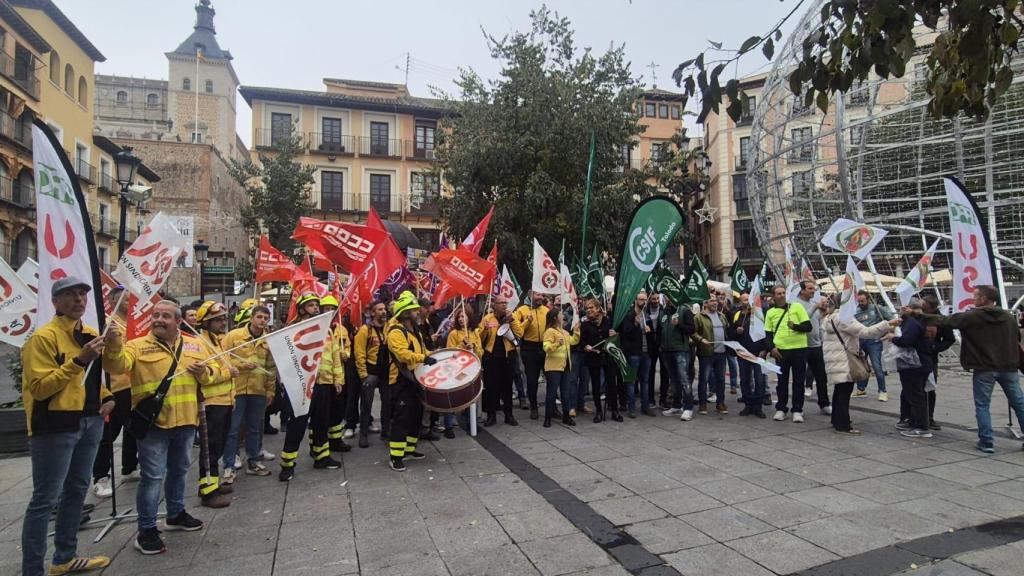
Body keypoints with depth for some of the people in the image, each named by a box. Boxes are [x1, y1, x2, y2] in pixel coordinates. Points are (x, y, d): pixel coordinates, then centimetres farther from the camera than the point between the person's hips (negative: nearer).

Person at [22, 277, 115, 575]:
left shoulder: (93, 336, 10)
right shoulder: (43, 337, -13)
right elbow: (40, 388, -19)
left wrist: (107, 397, 7)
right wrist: (79, 360, -27)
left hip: (89, 422, 8)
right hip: (55, 426, -8)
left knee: (77, 490, 17)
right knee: (46, 498, -1)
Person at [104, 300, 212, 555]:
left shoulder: (194, 345, 7)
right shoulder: (138, 345, -5)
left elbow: (210, 375, 13)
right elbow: (116, 365, -23)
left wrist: (204, 372, -10)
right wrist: (113, 344, -42)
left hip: (185, 420, 5)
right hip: (153, 421, -5)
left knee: (179, 470, 20)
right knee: (153, 475, -1)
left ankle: (176, 514, 38)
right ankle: (146, 529, 14)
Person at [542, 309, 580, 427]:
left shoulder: (564, 332, 16)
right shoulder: (550, 331, -12)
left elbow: (574, 341, 23)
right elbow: (546, 347, -22)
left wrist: (576, 330, 14)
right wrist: (557, 344, -36)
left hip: (564, 366, 8)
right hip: (553, 367, -8)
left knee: (566, 393, 11)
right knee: (551, 393, -2)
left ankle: (566, 416, 20)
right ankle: (547, 418, 6)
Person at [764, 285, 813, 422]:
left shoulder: (797, 307, 4)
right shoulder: (771, 312, 8)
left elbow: (808, 327, 0)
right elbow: (768, 334, 10)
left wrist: (795, 326, -18)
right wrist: (771, 348, -5)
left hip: (799, 349, -1)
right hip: (781, 351, 1)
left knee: (798, 381, 5)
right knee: (782, 380, 8)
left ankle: (797, 410, 14)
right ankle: (781, 409, 17)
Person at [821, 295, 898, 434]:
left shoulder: (829, 318, 16)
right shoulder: (843, 318, -16)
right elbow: (865, 332, -23)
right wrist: (888, 324, -23)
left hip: (836, 361, 10)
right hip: (843, 362, -10)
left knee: (839, 390, 17)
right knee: (845, 391, -7)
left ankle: (837, 420, 26)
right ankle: (843, 425, -4)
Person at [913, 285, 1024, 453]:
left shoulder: (972, 317, -11)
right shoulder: (1009, 317, 4)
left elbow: (943, 320, -8)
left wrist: (917, 314, -2)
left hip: (984, 368, -4)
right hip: (1009, 368, 4)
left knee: (982, 406, 5)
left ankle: (986, 442, 4)